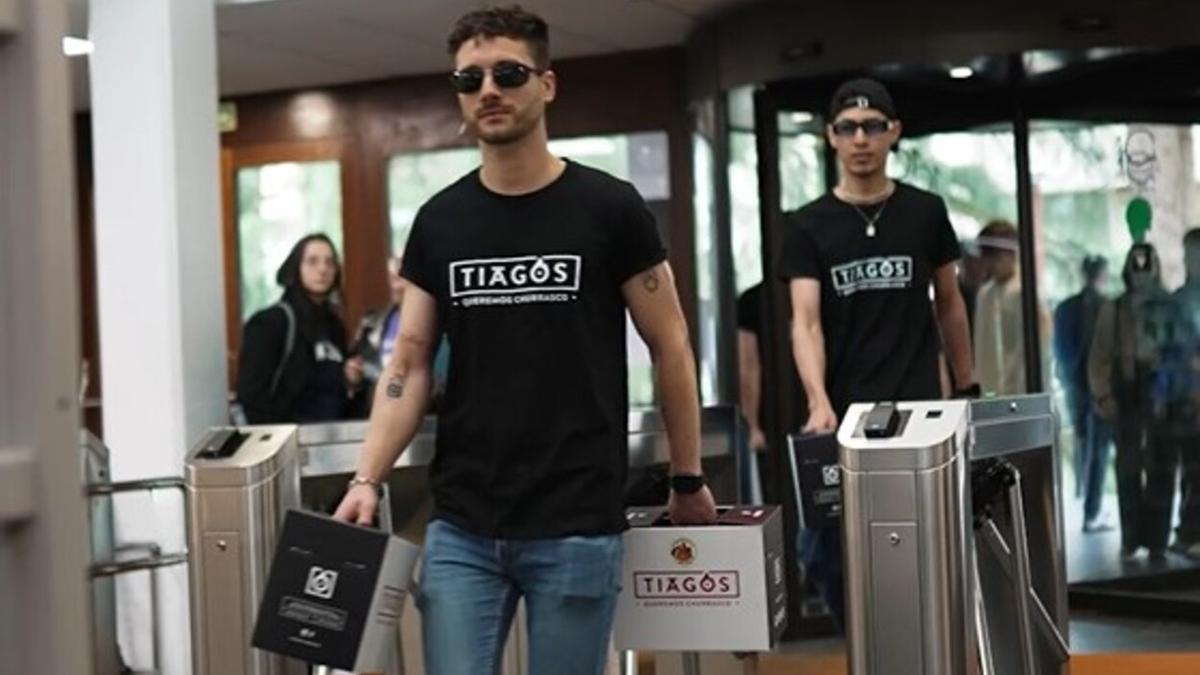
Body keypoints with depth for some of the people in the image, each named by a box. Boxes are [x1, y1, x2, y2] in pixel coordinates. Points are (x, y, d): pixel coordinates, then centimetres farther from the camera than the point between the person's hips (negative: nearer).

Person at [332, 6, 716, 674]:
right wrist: (367, 479, -6)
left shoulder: (610, 209, -4)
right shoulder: (439, 222, 6)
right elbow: (410, 365, 6)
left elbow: (671, 348, 2)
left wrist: (689, 479, 3)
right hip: (460, 528, 3)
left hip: (577, 529, -3)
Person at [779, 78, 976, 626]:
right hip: (845, 417, 0)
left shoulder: (925, 212, 6)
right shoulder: (808, 226, 2)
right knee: (828, 553, -1)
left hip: (917, 411, 0)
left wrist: (967, 389, 12)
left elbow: (949, 304, 15)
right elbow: (805, 321, -8)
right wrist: (819, 403, -23)